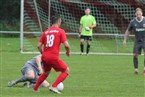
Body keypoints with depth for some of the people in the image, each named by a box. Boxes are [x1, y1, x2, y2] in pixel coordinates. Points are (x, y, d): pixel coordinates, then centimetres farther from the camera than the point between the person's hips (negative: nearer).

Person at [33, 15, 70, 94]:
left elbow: (39, 45, 10)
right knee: (66, 71, 8)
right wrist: (68, 52, 10)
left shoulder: (46, 32, 13)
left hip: (44, 57, 6)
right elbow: (66, 45, -10)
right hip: (54, 57, -6)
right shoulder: (60, 31, -3)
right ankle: (54, 87, -5)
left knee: (46, 72, 30)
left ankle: (35, 88, 31)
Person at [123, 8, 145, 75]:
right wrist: (124, 40, 2)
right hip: (137, 41, 2)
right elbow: (128, 31, 7)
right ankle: (136, 69, 8)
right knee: (135, 55, -3)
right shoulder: (133, 22, -5)